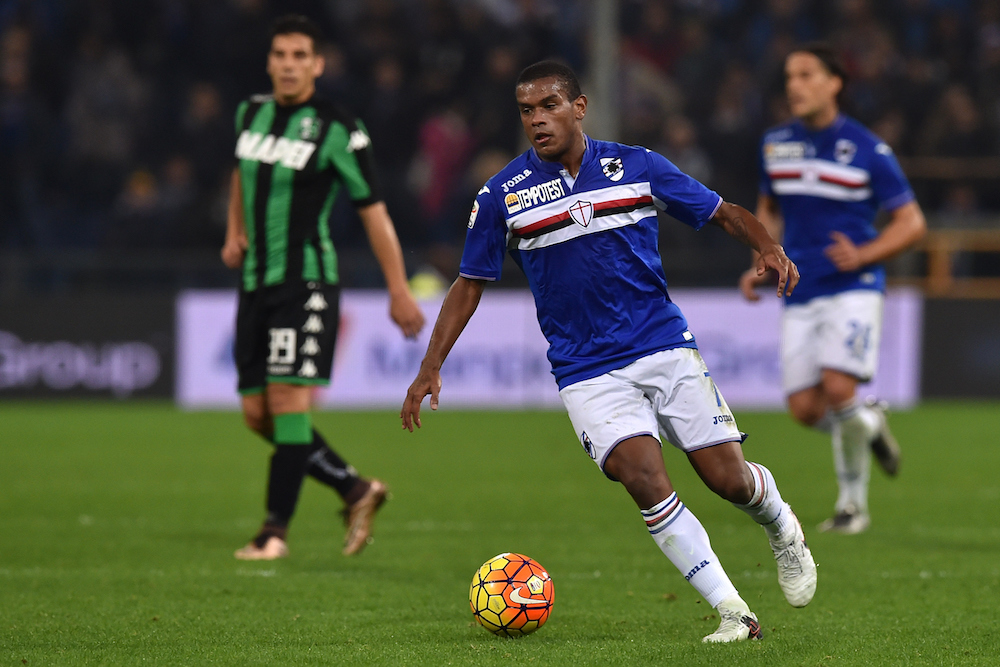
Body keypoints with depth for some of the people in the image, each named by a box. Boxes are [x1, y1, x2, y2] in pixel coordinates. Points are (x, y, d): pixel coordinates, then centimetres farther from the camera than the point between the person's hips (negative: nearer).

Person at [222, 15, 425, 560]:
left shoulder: (336, 130, -9)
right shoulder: (251, 113, 9)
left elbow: (373, 211, -6)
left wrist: (399, 291, -6)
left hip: (306, 281, -7)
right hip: (256, 283, 7)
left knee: (288, 400, -14)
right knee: (258, 414, 4)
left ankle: (275, 531, -7)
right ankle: (356, 490, 19)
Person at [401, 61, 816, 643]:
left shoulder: (637, 167, 0)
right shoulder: (502, 196, -1)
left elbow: (724, 212, 8)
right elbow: (470, 284, 8)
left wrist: (767, 246, -12)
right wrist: (431, 368, 2)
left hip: (666, 348, 1)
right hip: (587, 371, -1)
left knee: (729, 479, -5)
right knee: (645, 478, -21)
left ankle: (782, 529, 32)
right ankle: (732, 612, -12)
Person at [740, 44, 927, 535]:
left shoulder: (868, 152, -6)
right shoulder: (775, 144, 8)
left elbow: (911, 222, -1)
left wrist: (862, 255, -18)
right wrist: (760, 265, 8)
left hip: (853, 287, -4)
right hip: (799, 294, 4)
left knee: (838, 388, -21)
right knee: (806, 409, -4)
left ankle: (853, 501, 0)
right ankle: (869, 424, 30)